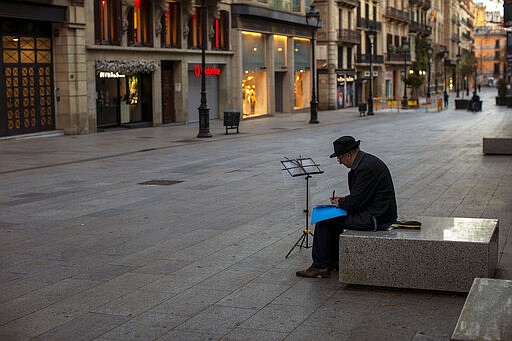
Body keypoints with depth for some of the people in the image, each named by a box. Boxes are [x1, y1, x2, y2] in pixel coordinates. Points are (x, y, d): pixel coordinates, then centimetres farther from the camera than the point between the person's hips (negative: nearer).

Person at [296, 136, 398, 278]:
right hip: (377, 212, 11)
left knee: (324, 222, -6)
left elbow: (356, 201, -21)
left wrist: (340, 202, -2)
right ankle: (333, 261, 25)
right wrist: (343, 200, 9)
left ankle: (320, 266, 3)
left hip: (375, 217, -11)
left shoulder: (366, 167, -22)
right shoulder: (367, 160, 12)